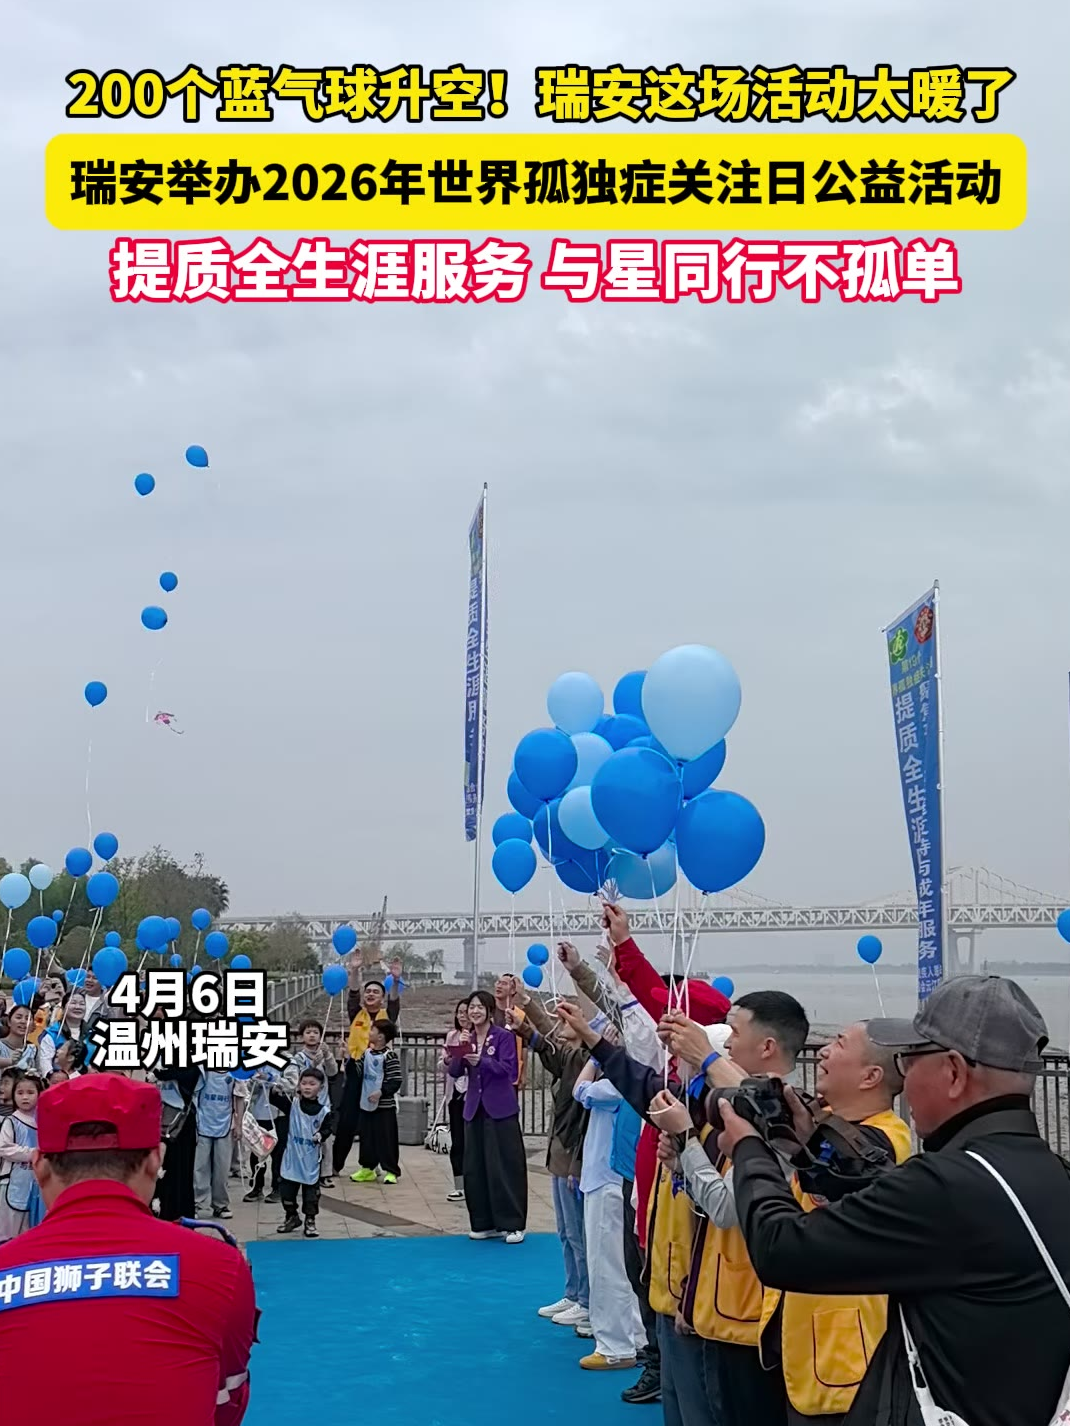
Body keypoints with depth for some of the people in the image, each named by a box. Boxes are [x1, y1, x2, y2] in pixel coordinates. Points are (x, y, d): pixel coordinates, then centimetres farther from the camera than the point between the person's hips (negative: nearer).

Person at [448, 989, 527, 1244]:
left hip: (500, 1109, -5)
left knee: (505, 1166, -4)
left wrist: (480, 1061, -31)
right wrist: (459, 1053, -17)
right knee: (474, 1168, 6)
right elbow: (455, 1072, 3)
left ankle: (513, 1224, 2)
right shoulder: (467, 1039, 10)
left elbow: (506, 1068, -16)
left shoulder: (503, 1036, -5)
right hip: (474, 1108, 5)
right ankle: (484, 1223, 16)